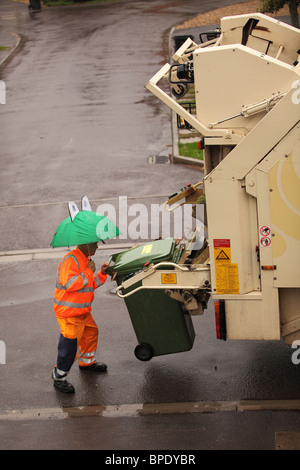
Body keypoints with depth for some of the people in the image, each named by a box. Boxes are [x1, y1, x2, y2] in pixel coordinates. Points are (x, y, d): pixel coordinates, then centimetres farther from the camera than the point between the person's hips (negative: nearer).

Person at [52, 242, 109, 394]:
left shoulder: (85, 260, 13)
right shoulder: (70, 260, -20)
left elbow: (91, 284, 20)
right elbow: (70, 284, -30)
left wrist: (102, 273, 4)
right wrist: (89, 272, -22)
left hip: (83, 311, 10)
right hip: (68, 313, -10)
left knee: (91, 333, 24)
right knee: (69, 344, -6)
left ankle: (87, 362, 47)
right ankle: (59, 377, 6)